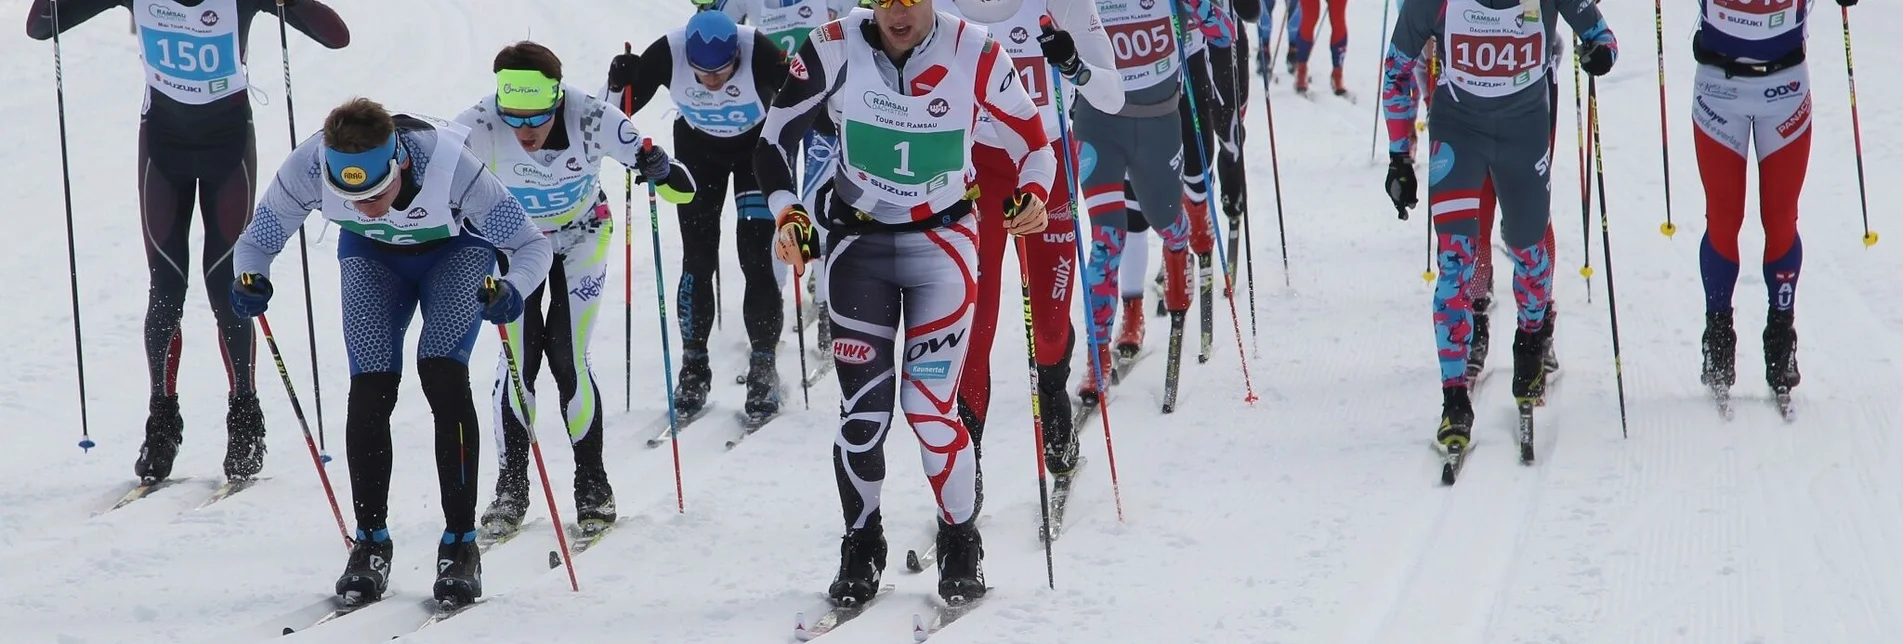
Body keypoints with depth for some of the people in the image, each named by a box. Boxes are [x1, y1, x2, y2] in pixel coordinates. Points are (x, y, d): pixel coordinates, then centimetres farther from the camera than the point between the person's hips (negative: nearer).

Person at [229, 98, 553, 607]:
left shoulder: (448, 164, -40)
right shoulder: (308, 168, -34)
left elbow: (533, 244, -30)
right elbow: (256, 241, -17)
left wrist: (511, 289, -51)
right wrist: (251, 280, -39)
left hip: (455, 250, -2)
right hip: (372, 257, 2)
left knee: (442, 375, -20)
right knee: (370, 390, -11)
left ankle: (460, 542, -11)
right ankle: (370, 543, 5)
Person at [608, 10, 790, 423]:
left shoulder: (758, 52, -35)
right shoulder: (667, 54, -29)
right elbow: (623, 108, -14)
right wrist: (619, 85, -33)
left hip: (757, 146, -2)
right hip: (697, 148, 2)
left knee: (756, 258, -9)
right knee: (697, 260, 0)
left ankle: (763, 368, 1)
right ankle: (694, 368, 11)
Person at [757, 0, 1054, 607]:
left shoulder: (975, 54, -15)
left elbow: (1033, 145, -3)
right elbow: (774, 139, -3)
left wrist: (1032, 196, -22)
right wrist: (788, 215, -17)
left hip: (942, 241, -1)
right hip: (858, 240, 1)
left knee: (930, 405, -8)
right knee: (863, 408, -4)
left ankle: (961, 542, 13)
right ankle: (862, 547, 17)